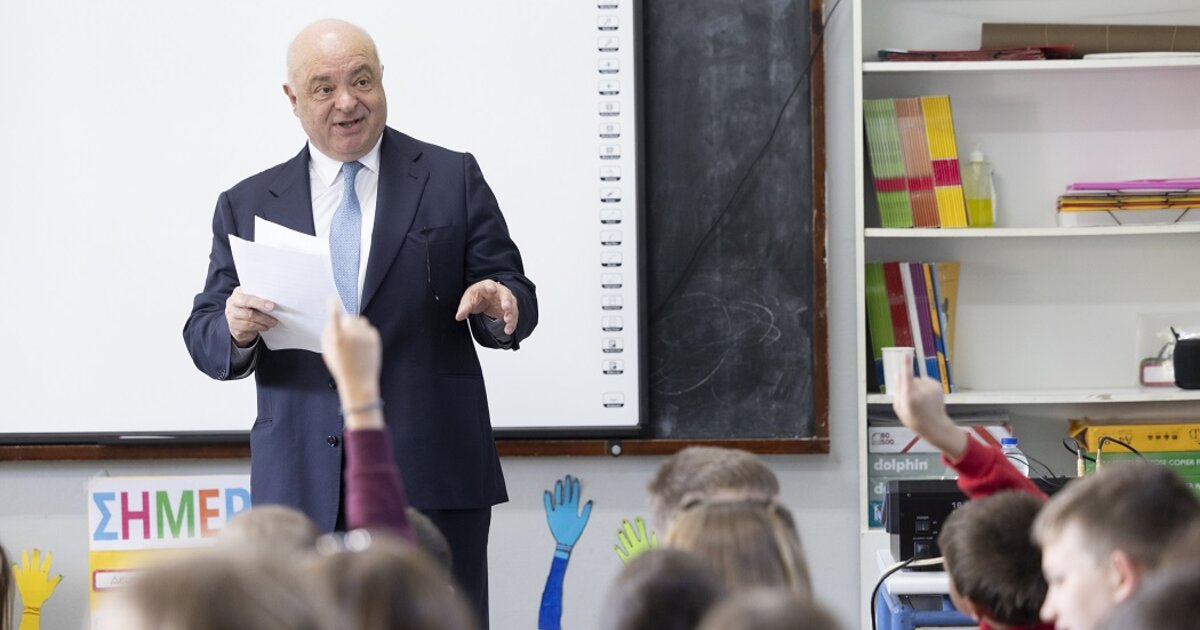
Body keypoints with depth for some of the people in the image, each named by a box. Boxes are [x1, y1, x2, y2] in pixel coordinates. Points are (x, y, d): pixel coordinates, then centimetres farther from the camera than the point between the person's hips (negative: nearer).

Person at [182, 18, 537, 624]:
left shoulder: (453, 180, 8)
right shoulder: (248, 205, 12)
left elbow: (510, 292, 7)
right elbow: (204, 337, 10)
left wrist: (501, 305, -17)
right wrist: (234, 329, -14)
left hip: (432, 476, -1)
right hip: (303, 483, 1)